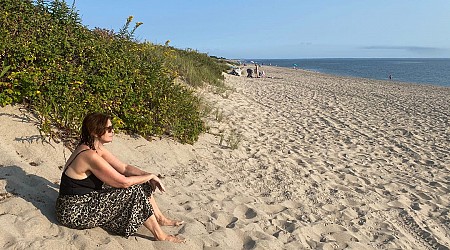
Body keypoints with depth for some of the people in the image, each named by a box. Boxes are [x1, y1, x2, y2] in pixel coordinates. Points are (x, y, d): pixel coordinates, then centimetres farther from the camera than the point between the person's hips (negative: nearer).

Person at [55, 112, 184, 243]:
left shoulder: (97, 148, 2)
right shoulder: (90, 155, -27)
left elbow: (124, 168, 4)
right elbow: (123, 182, -25)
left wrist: (149, 175, -10)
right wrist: (150, 176, -12)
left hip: (88, 199, 9)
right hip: (75, 212, -9)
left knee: (141, 185, 3)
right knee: (134, 192, -18)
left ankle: (160, 218, 15)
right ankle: (160, 236, -7)